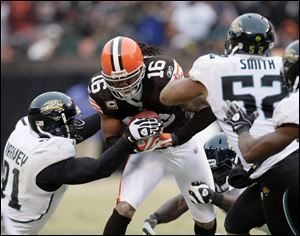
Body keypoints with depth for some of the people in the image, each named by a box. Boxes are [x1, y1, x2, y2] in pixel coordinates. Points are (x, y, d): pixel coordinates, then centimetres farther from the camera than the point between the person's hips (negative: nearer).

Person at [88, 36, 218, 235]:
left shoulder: (164, 75, -34)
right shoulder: (103, 93, -22)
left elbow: (208, 109, -27)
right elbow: (112, 141, -14)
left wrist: (177, 137, -33)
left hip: (181, 143, -1)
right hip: (146, 149, 1)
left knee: (206, 219, 10)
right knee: (124, 209, -21)